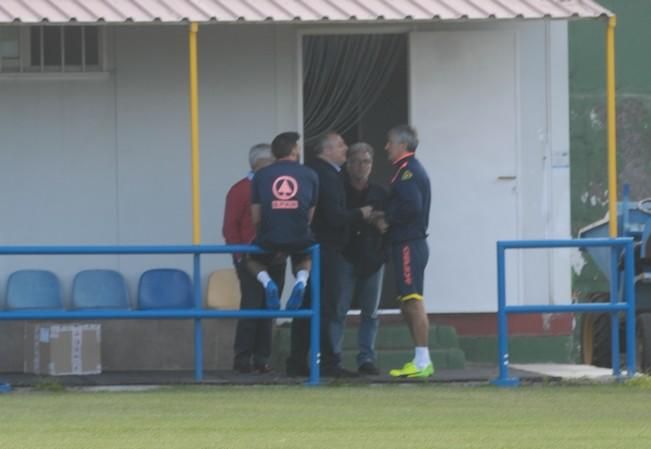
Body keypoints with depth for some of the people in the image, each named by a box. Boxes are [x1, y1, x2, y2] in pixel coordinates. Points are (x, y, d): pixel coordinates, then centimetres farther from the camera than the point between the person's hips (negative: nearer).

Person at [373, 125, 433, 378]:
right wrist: (385, 218, 6)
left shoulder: (407, 171, -12)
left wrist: (387, 218, -10)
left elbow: (411, 206, -24)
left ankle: (422, 361, -12)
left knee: (413, 300, -11)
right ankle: (421, 360, 14)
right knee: (408, 303, 12)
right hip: (409, 243, 10)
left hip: (408, 244, -10)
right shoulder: (410, 170, 20)